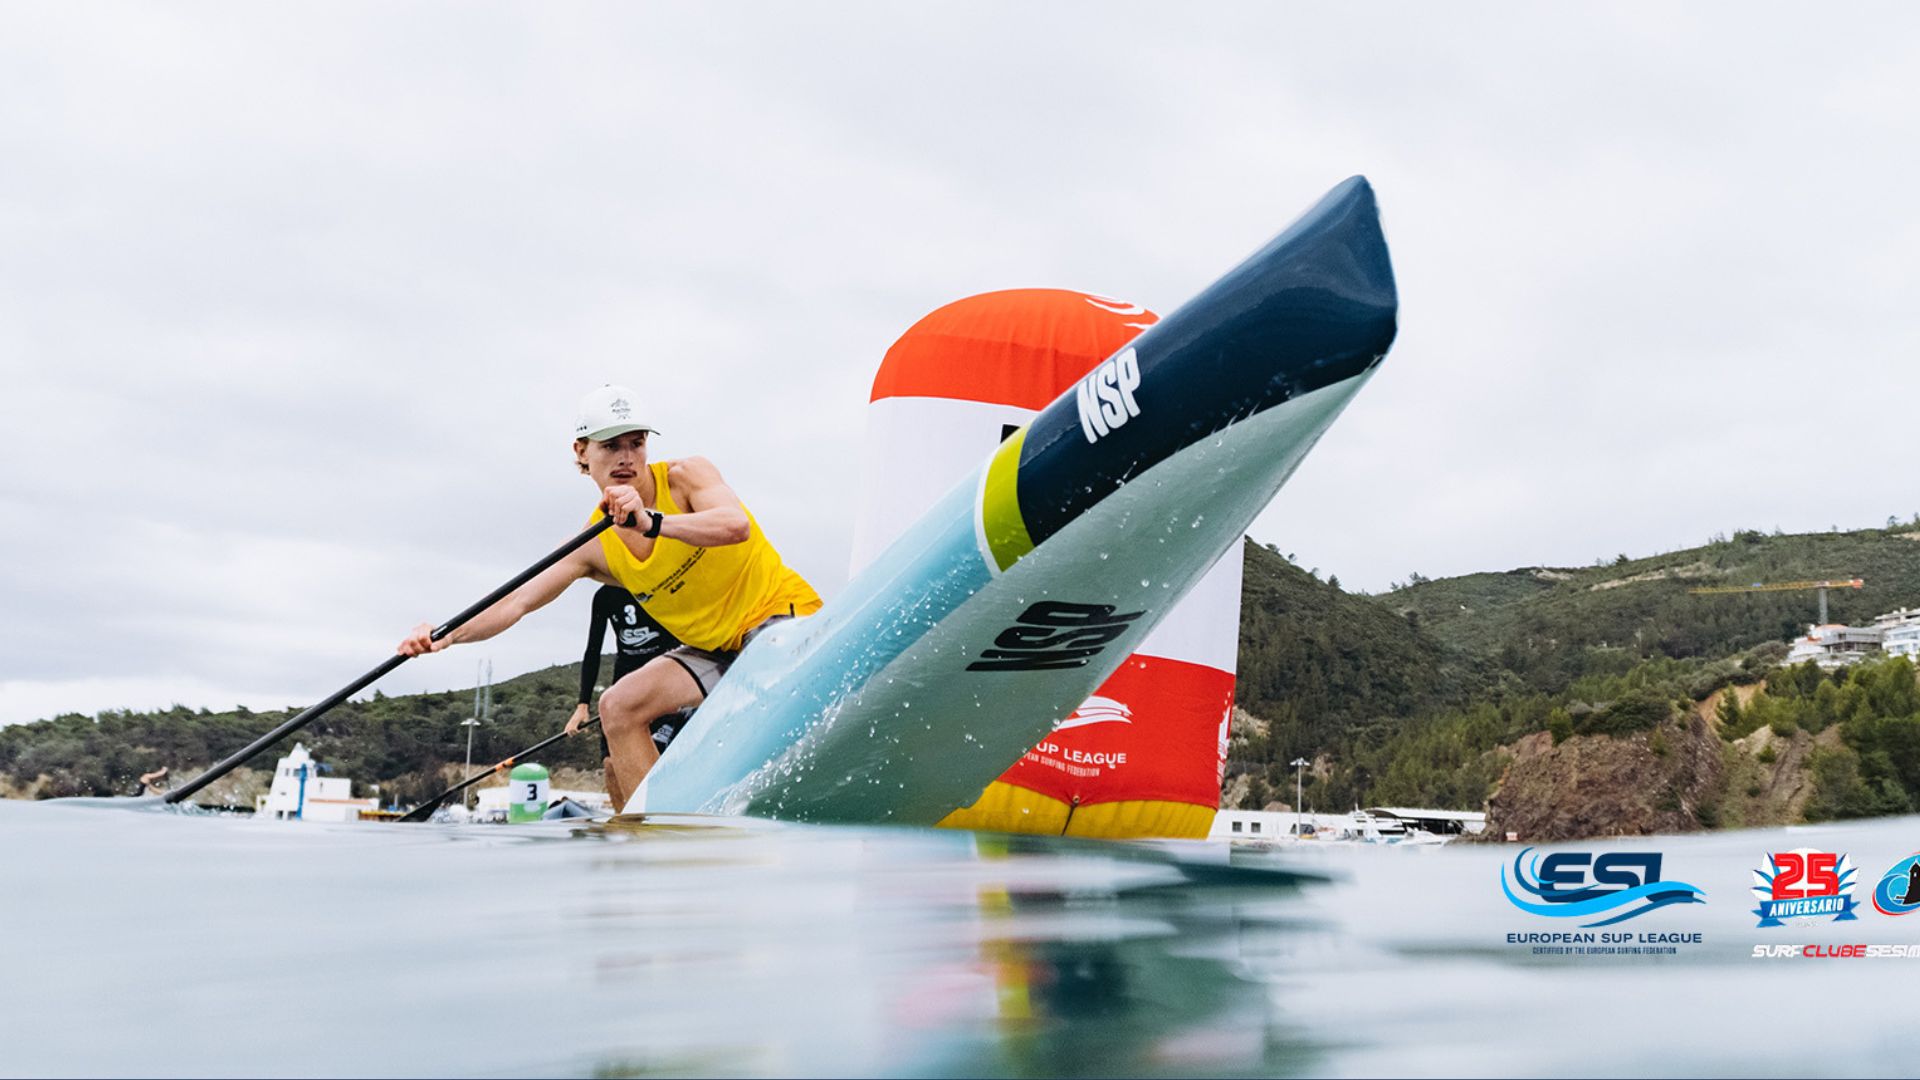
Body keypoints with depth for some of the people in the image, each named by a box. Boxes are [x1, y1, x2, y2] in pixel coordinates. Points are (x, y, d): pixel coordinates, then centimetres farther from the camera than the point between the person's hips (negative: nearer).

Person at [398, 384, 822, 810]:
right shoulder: (594, 546, -4)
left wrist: (652, 523, -50)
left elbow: (737, 525, -36)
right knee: (619, 706, -8)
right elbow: (517, 603, -11)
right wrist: (447, 635, -28)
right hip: (711, 644, 6)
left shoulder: (685, 475, -15)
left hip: (781, 609, -6)